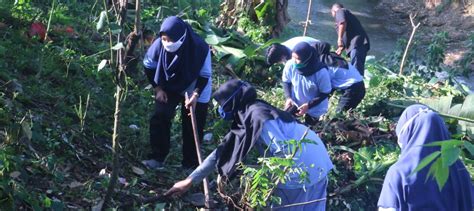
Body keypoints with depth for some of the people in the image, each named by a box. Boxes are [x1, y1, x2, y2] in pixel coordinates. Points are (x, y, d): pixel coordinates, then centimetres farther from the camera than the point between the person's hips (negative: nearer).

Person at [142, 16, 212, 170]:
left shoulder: (200, 48, -34)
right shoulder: (159, 45, -29)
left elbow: (205, 75, -19)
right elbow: (149, 66, -8)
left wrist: (195, 95, -30)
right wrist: (158, 88, -10)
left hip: (195, 90, -2)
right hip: (168, 87, 2)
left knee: (192, 126, 3)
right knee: (159, 118, -10)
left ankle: (191, 162, 19)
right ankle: (157, 158, 1)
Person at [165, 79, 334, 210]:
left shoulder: (258, 117, -23)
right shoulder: (246, 118, 7)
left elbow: (285, 154, -27)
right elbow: (223, 150, 11)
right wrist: (191, 180, 12)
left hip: (305, 169, -8)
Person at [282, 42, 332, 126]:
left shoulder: (321, 72, -34)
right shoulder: (290, 65, -26)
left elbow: (325, 93, -20)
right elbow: (286, 82, -4)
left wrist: (308, 105, -27)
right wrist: (288, 98, -18)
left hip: (314, 108, -2)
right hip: (294, 103, 2)